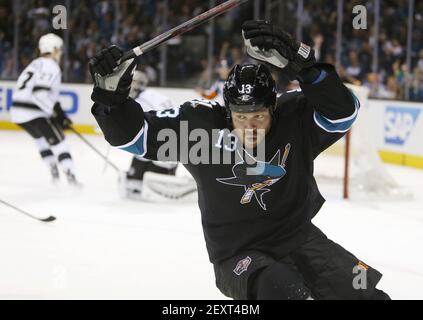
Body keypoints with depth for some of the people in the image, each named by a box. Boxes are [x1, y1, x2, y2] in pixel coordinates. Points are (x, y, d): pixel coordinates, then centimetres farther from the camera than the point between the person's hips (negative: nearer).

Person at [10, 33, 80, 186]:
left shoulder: (36, 64, 19)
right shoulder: (51, 66, -11)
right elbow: (40, 92, -24)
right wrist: (57, 112, -20)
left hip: (17, 110, 9)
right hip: (32, 114, -9)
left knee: (42, 137, 28)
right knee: (57, 140, -6)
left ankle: (54, 172, 33)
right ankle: (70, 176, -14)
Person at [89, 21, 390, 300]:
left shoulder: (294, 116, -12)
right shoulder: (200, 122, -12)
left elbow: (342, 110, -30)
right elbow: (132, 133, -9)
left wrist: (297, 59, -43)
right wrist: (111, 93, -28)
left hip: (298, 237, 2)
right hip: (238, 256, -2)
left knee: (362, 291, -10)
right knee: (283, 290, -32)